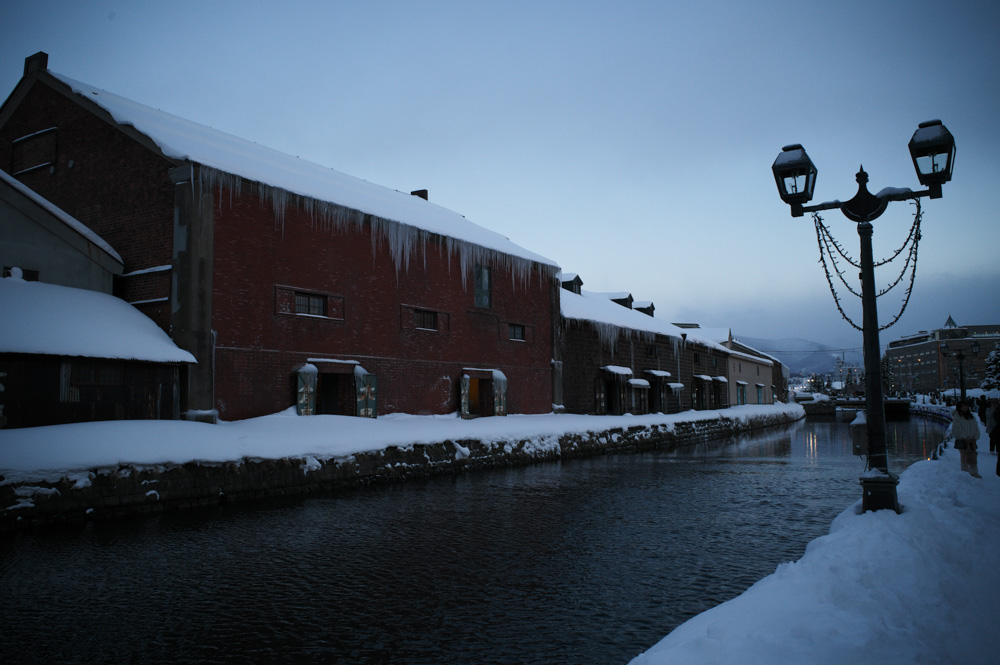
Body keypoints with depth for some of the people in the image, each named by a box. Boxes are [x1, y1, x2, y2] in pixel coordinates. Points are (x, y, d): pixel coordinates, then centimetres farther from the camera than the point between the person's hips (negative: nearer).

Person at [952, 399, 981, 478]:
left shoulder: (972, 417, 13)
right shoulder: (957, 417, -1)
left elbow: (976, 428, 12)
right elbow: (958, 430, -8)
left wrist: (975, 437, -2)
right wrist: (966, 437, -14)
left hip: (971, 440, 4)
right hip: (962, 440, -4)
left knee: (973, 458, 0)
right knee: (964, 458, -4)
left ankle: (974, 473, 3)